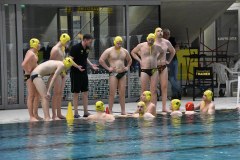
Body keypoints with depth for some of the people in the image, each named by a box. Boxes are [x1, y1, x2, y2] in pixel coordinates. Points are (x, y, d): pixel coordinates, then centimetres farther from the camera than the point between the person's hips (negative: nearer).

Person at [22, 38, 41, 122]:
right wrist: (28, 72, -19)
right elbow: (23, 64, -28)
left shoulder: (34, 53, 15)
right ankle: (31, 116, -6)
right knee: (31, 96, -8)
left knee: (37, 95, 12)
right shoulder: (31, 53, -17)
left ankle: (35, 115, 18)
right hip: (30, 76, -10)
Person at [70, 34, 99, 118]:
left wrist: (91, 65, 10)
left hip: (84, 73, 7)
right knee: (76, 93, -1)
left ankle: (86, 112, 12)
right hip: (76, 73, -7)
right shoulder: (75, 48, -15)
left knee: (85, 92, 7)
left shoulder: (87, 49, 7)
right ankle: (76, 113, 3)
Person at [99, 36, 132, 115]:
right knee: (112, 93, -6)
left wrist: (127, 67, 13)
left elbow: (129, 60, 29)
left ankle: (123, 111, 8)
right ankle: (110, 111, -3)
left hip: (123, 73, 5)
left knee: (122, 93, 4)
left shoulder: (124, 51, 12)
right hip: (113, 74, -5)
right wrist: (108, 68, -9)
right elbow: (101, 60, -8)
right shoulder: (109, 51, -3)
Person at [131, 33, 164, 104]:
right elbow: (133, 52, 12)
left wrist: (156, 58, 12)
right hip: (144, 70, -2)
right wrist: (139, 60, 2)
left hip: (154, 70, 2)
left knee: (154, 91, -1)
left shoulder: (156, 47, 7)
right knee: (144, 91, -3)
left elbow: (162, 52, 28)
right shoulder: (141, 46, 0)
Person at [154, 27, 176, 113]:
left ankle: (164, 107, 0)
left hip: (163, 67, 3)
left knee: (164, 87, -1)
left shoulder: (166, 42, 5)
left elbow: (173, 51, 22)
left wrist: (169, 60, 15)